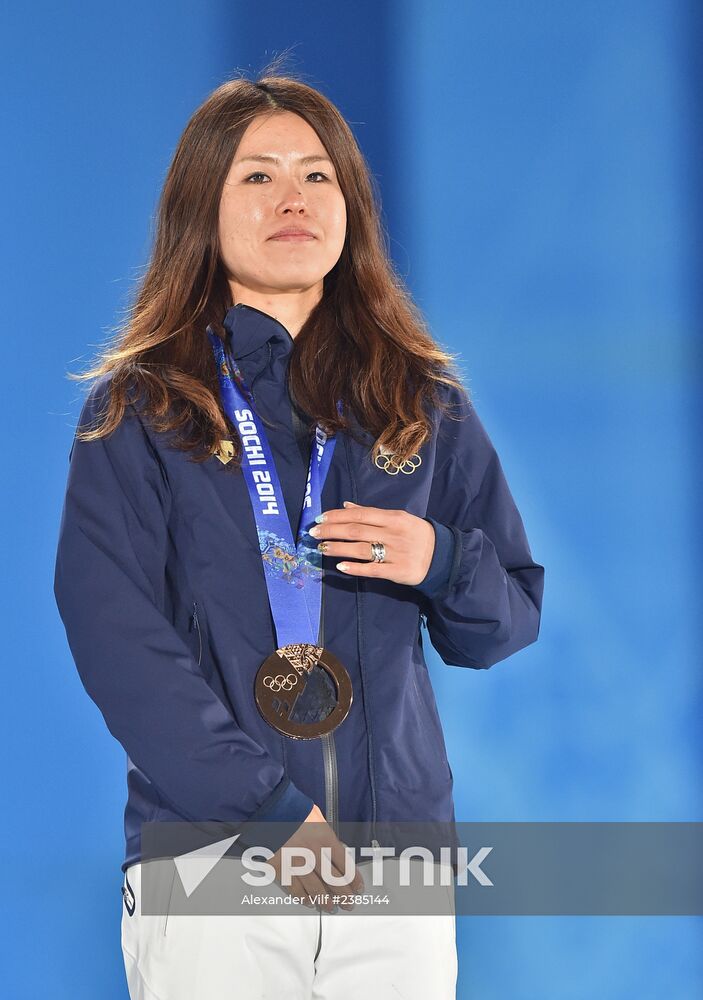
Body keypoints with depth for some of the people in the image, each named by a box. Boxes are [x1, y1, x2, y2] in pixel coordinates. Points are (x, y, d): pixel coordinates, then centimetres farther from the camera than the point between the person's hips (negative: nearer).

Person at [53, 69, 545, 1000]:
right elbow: (117, 639, -8)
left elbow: (513, 617, 15)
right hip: (208, 862, -2)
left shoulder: (424, 402, 12)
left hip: (397, 860, 2)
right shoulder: (138, 408, 3)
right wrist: (270, 809, -17)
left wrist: (442, 564, -8)